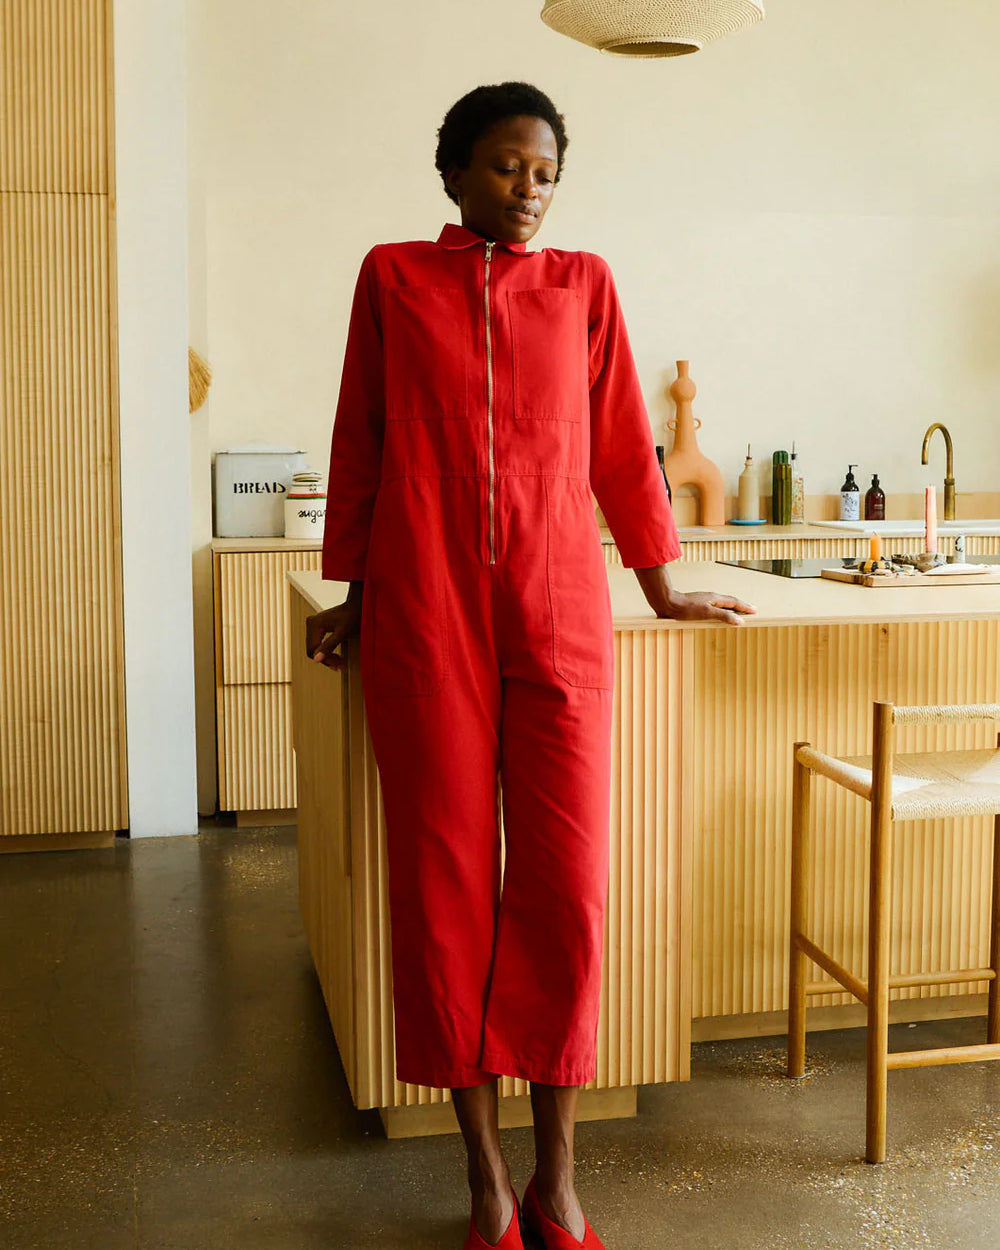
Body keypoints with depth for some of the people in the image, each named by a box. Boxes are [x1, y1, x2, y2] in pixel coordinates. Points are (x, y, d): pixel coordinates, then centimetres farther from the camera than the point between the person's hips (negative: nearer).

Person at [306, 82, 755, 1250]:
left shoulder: (581, 285, 11)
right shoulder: (393, 278, 9)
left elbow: (620, 443, 15)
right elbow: (360, 443, 13)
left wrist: (663, 587, 18)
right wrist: (352, 593, 15)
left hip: (558, 617, 1)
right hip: (423, 622, 0)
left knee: (564, 888, -3)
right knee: (444, 884, 3)